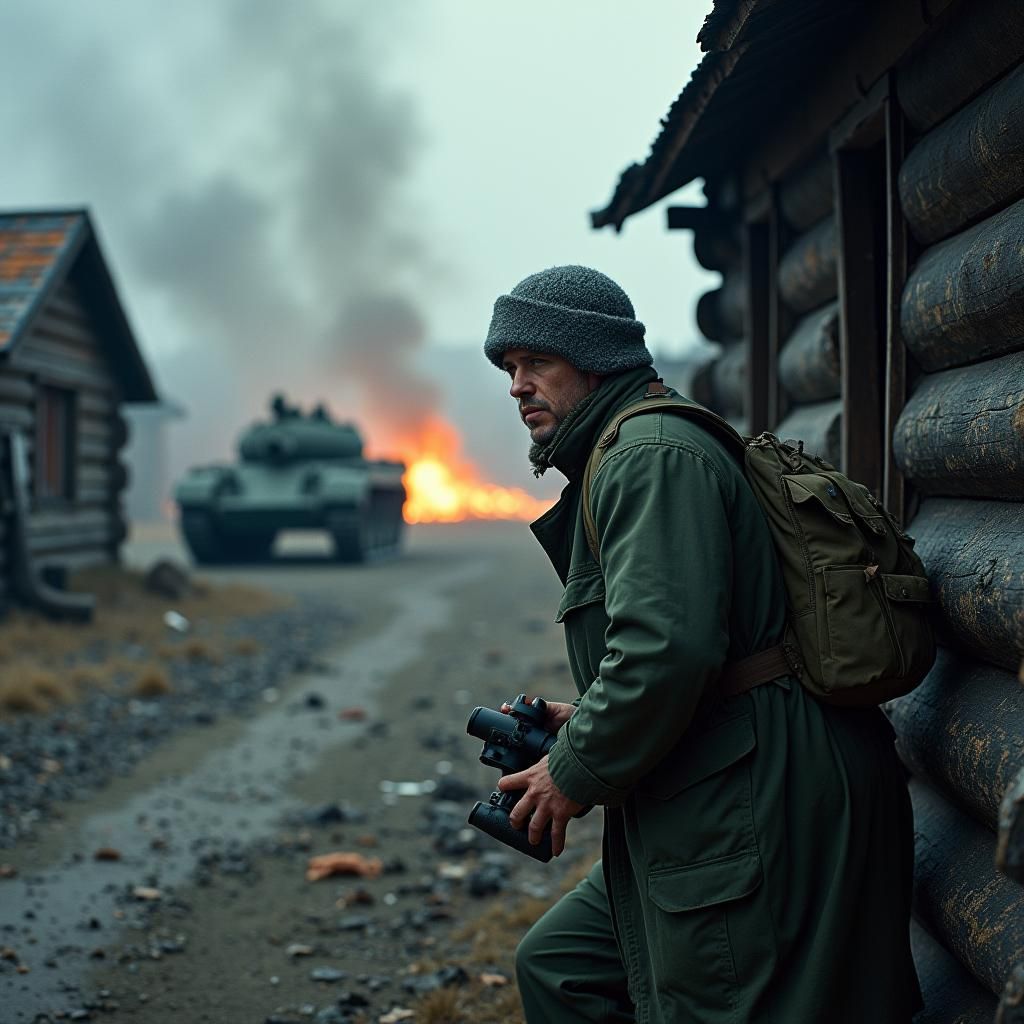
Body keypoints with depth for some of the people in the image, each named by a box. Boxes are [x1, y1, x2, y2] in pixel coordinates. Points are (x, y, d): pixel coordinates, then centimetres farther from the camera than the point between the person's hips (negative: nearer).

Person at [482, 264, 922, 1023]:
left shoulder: (653, 455, -13)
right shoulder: (622, 455, 21)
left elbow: (665, 647, -26)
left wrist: (577, 772, -13)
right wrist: (584, 722, 15)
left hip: (757, 821, -11)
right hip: (712, 816, 11)